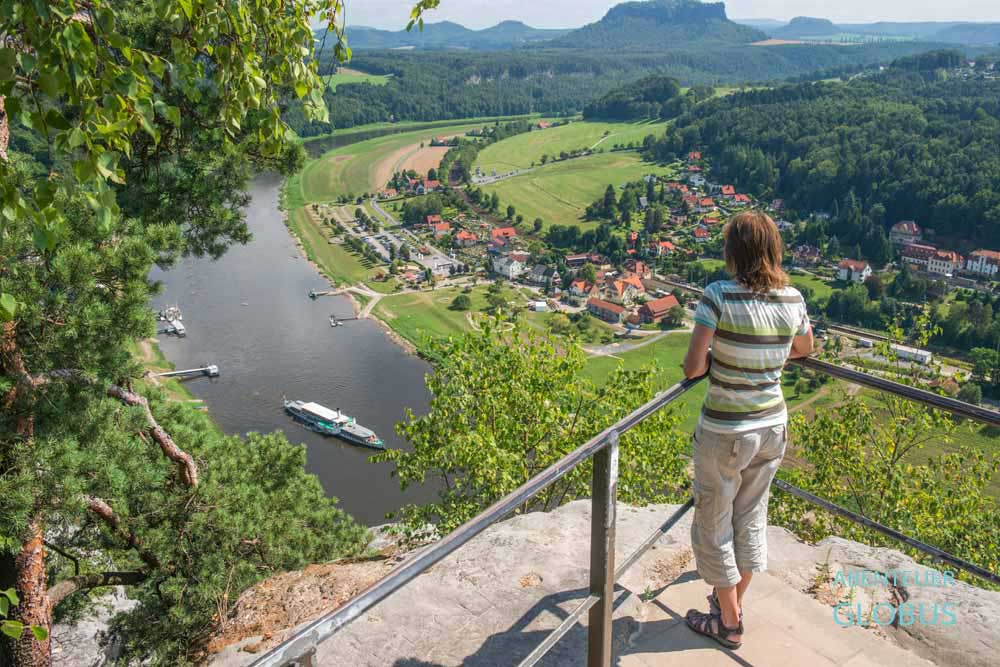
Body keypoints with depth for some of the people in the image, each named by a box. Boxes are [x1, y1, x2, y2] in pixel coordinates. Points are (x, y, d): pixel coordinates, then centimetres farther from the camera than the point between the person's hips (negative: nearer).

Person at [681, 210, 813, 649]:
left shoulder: (719, 296, -21)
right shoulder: (793, 300, -4)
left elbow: (693, 366, -20)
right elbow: (804, 348, 16)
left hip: (724, 433, -6)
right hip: (773, 428, 6)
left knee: (713, 524, 14)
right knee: (751, 517, 24)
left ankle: (728, 622, 29)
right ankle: (734, 602, 42)